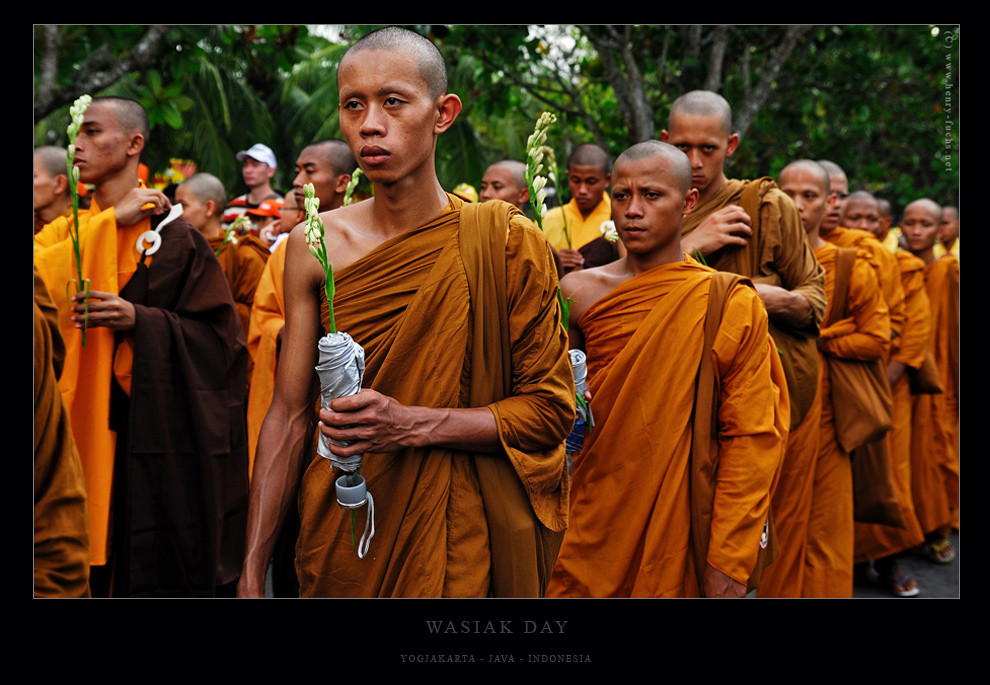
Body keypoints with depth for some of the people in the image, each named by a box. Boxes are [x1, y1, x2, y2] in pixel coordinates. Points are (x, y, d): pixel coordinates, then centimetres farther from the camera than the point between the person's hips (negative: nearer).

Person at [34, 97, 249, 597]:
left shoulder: (173, 236, -3)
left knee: (148, 565, 1)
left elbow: (218, 334, -6)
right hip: (77, 429, 4)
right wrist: (109, 222, -11)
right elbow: (39, 279, -9)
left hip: (147, 436, -4)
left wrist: (141, 321, -20)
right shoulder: (68, 232, 12)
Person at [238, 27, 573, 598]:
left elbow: (552, 407, -7)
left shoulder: (509, 242, -10)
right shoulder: (315, 245, -3)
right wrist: (253, 571, -3)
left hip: (461, 548, -2)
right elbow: (289, 415, -1)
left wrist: (412, 424, -20)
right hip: (338, 547, 2)